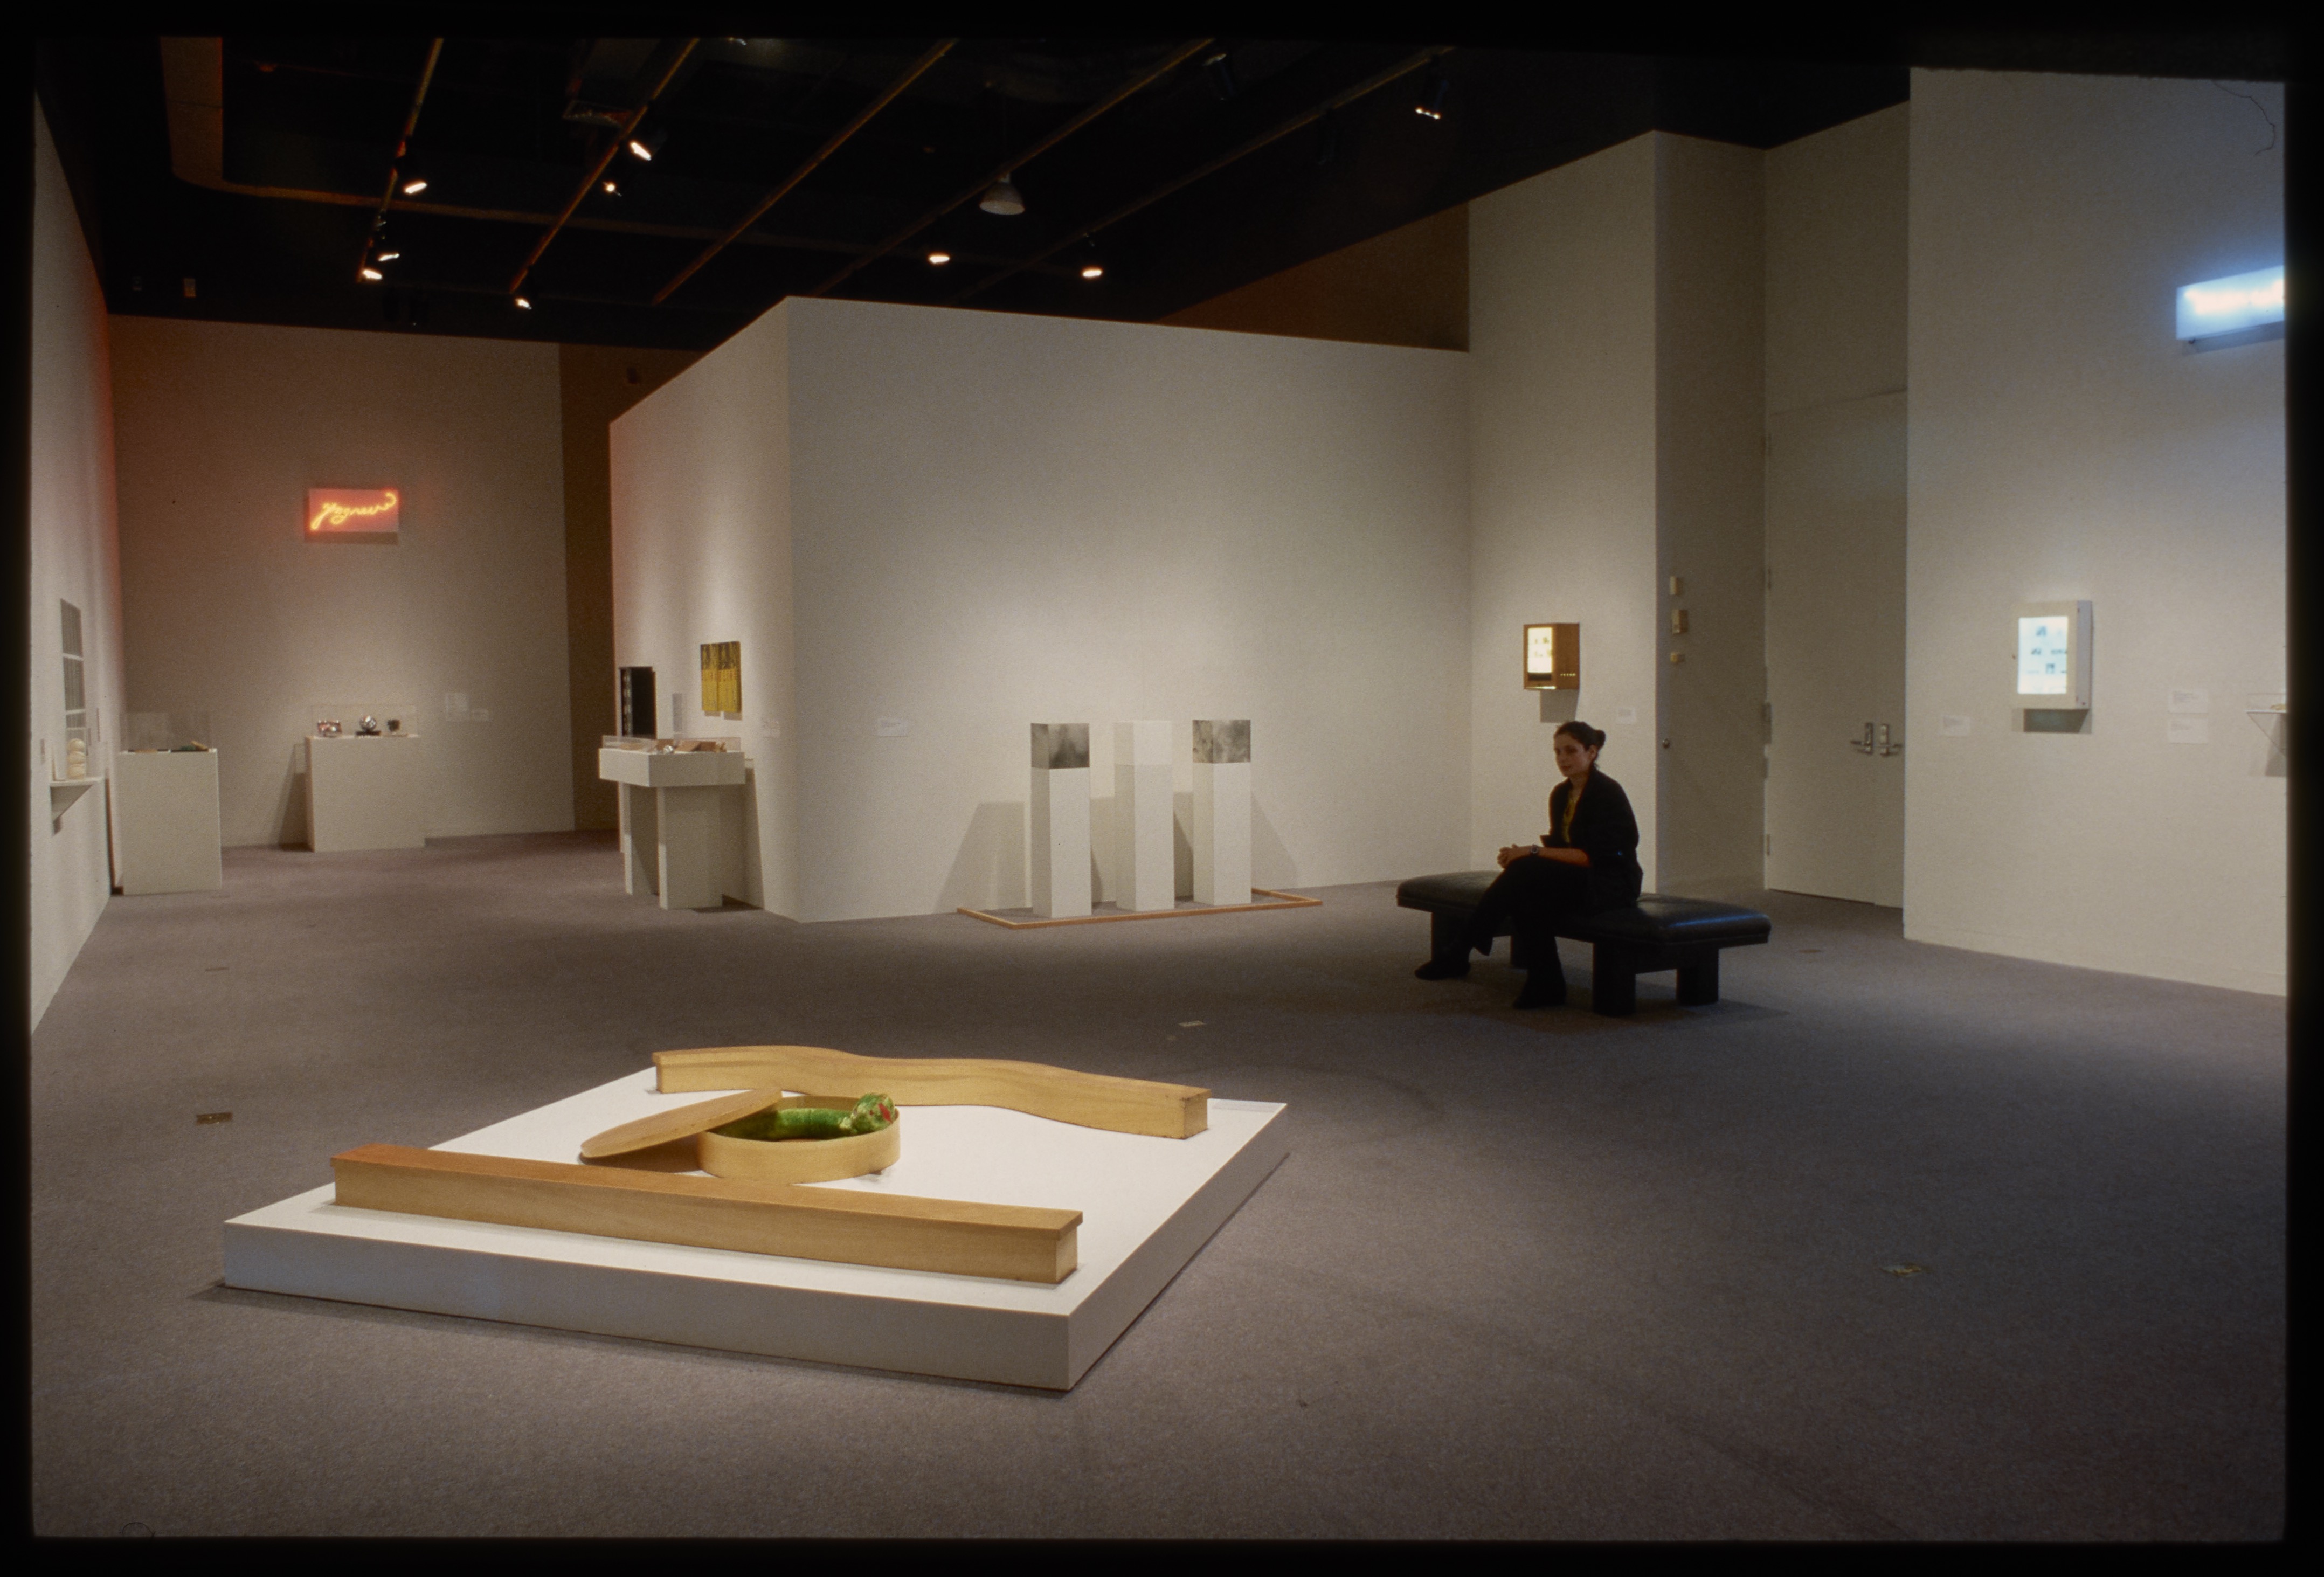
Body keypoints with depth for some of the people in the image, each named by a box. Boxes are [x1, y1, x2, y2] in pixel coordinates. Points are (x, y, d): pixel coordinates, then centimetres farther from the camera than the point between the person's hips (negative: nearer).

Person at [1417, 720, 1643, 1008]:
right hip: (1576, 877, 7)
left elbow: (1592, 856, -22)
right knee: (1527, 896, -27)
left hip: (1613, 882, -7)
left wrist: (1535, 852, -24)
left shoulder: (1607, 793, -15)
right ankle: (1545, 985, -22)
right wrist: (1525, 854, -10)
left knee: (1525, 873, -29)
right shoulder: (1561, 794, 9)